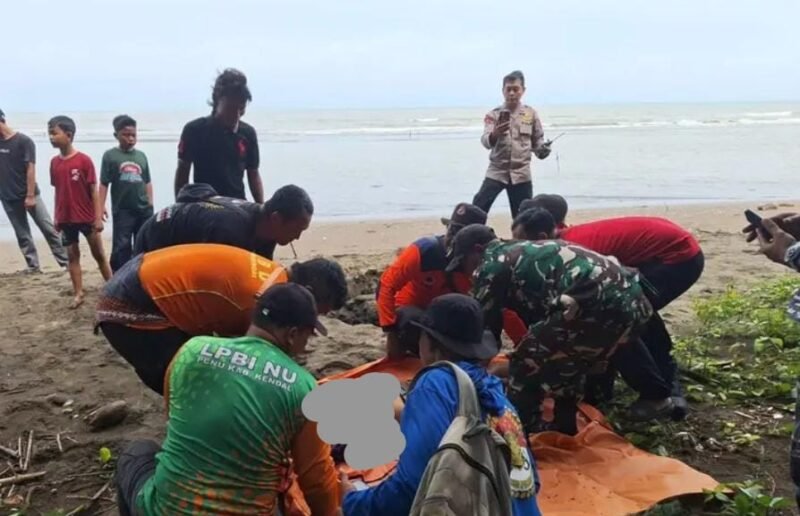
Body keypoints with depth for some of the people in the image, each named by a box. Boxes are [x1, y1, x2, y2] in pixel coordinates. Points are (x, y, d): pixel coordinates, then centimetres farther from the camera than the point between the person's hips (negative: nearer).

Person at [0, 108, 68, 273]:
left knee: (49, 228, -3)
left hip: (28, 195, -5)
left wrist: (30, 196, -15)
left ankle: (65, 261, 2)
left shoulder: (23, 141, -10)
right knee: (22, 234, 8)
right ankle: (33, 265, 14)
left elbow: (30, 169, -12)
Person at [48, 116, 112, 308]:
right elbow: (58, 191, 8)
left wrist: (98, 217, -12)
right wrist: (56, 217, 8)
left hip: (87, 218, -4)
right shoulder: (54, 162, 2)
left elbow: (94, 190, -9)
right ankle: (78, 294, 15)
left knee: (99, 254, 6)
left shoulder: (84, 160, -11)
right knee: (72, 255, 8)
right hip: (66, 219, 4)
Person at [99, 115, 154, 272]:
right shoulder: (110, 155, -2)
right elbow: (104, 184, -4)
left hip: (143, 209, 4)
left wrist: (151, 205, 10)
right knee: (121, 247, -2)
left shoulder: (141, 156, 8)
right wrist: (101, 207, -8)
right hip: (122, 210, -4)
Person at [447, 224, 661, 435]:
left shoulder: (489, 266, 9)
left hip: (594, 306, -9)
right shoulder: (526, 253, 33)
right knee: (566, 361, 32)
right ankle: (564, 429, 40)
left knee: (524, 368, 7)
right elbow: (538, 315, 42)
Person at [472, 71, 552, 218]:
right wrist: (495, 134, -38)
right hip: (496, 172, -1)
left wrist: (543, 149, -12)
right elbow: (486, 142, -15)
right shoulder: (494, 115, -2)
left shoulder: (531, 114, 4)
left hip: (521, 174, 1)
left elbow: (537, 141, 11)